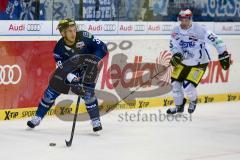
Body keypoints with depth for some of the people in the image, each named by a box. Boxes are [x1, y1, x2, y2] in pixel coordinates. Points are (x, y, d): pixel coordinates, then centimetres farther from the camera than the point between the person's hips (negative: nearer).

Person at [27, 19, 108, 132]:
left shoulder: (83, 37, -25)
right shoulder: (59, 48, -22)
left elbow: (102, 47, -22)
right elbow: (64, 68, -23)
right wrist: (72, 78, -41)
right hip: (69, 71, 2)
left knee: (88, 93, -21)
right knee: (52, 91, 0)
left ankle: (96, 121, -7)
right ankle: (38, 117, 16)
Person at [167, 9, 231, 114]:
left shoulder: (199, 30, -23)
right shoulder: (176, 31, -6)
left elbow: (215, 40, -20)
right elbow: (173, 46, 3)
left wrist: (223, 55, -21)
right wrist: (176, 55, -20)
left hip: (199, 63, -5)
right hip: (183, 62, 6)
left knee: (188, 87, -15)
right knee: (175, 83, 1)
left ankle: (193, 101, 20)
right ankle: (179, 106, 25)